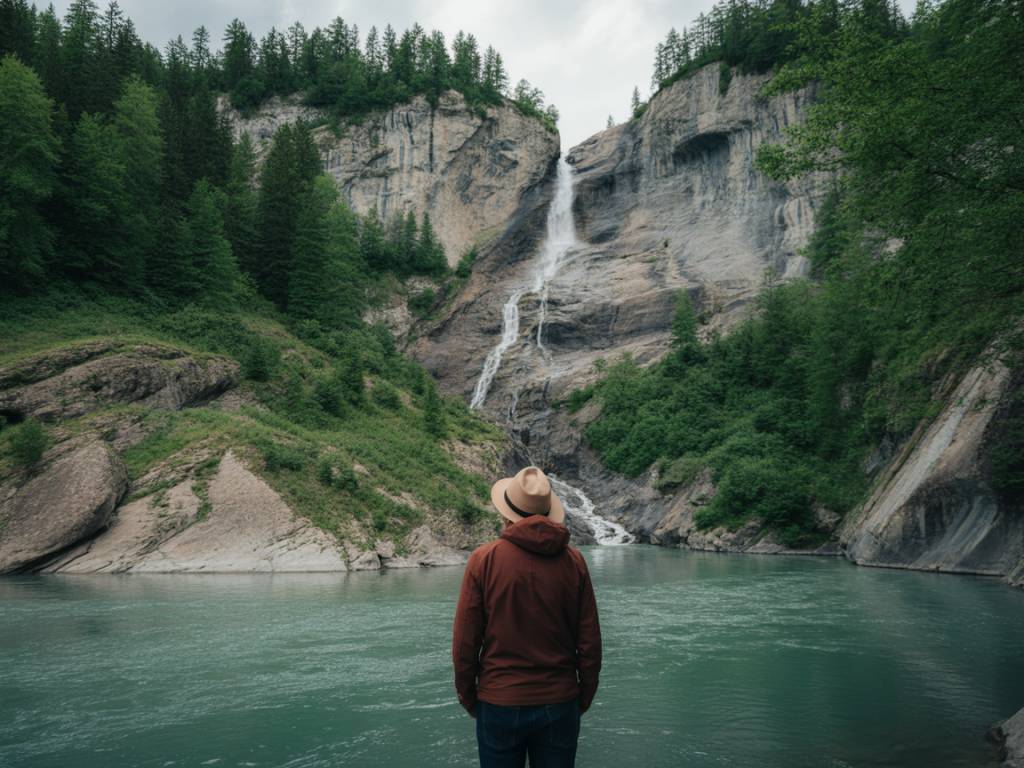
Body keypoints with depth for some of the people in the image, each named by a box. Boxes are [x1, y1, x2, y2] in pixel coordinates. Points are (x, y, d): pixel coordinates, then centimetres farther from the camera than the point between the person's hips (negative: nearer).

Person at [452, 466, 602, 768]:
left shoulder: (484, 559, -11)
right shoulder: (573, 561, -5)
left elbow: (464, 642, -7)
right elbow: (590, 642, -1)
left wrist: (467, 696, 8)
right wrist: (584, 698, 12)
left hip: (499, 704, -2)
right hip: (560, 704, 2)